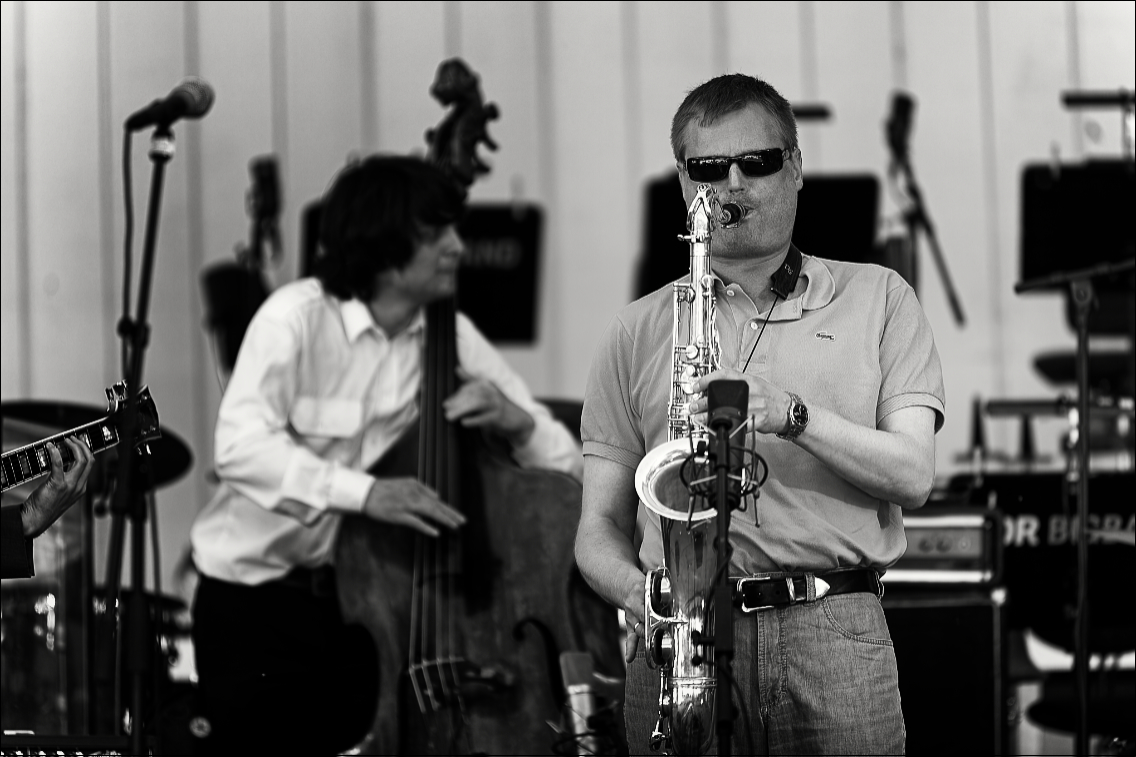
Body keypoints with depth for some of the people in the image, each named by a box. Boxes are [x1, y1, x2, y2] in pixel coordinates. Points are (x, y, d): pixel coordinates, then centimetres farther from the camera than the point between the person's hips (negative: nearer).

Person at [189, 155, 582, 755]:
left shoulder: (451, 337, -1)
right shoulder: (297, 315, -15)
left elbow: (567, 464, 0)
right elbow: (241, 448, -31)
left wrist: (513, 422, -21)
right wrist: (363, 491, -42)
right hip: (255, 593, -4)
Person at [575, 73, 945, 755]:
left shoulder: (878, 300, 13)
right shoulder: (638, 333, 15)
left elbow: (913, 476, 2)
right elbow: (600, 530, 11)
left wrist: (791, 415, -13)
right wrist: (642, 592, -11)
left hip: (836, 631, 0)